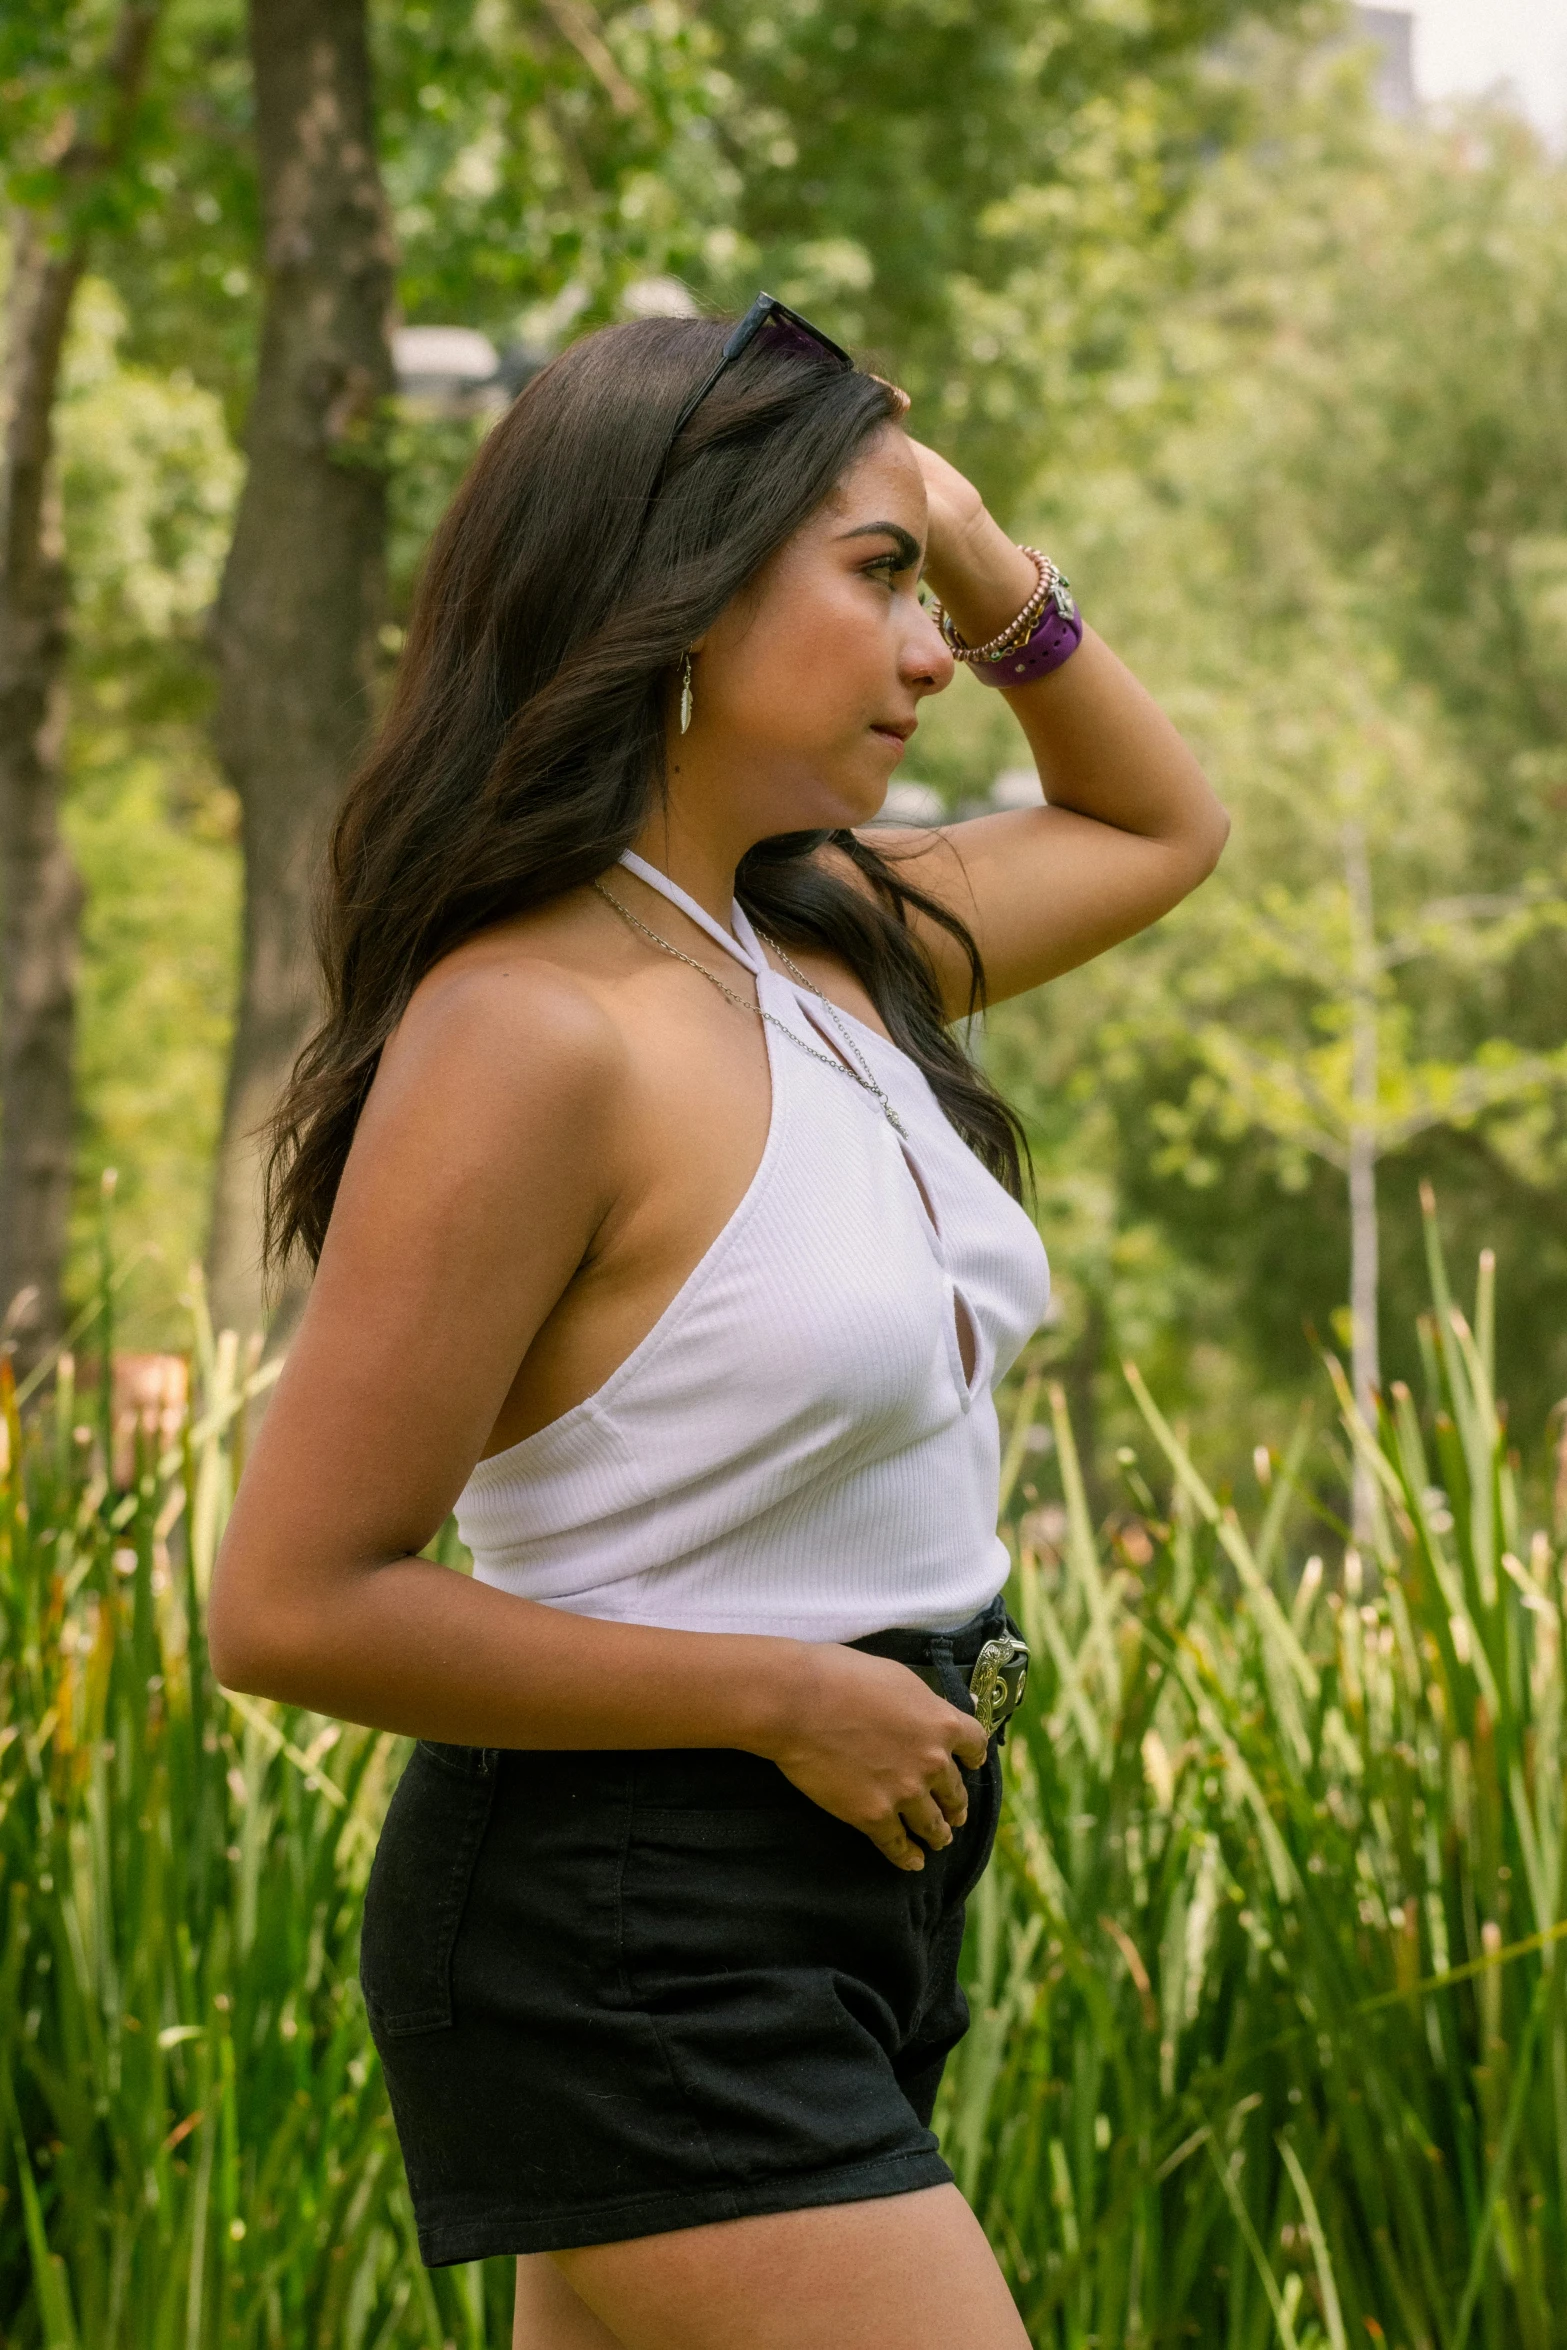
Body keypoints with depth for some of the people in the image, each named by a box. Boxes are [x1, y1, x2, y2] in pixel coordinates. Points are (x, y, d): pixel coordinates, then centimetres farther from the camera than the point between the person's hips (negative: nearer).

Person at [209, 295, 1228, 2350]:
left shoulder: (832, 937, 6)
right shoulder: (533, 1029, -19)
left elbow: (1158, 828, 27)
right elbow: (296, 1605, -19)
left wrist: (994, 572, 9)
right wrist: (790, 1698, -15)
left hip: (836, 1923, 9)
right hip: (635, 1938, -8)